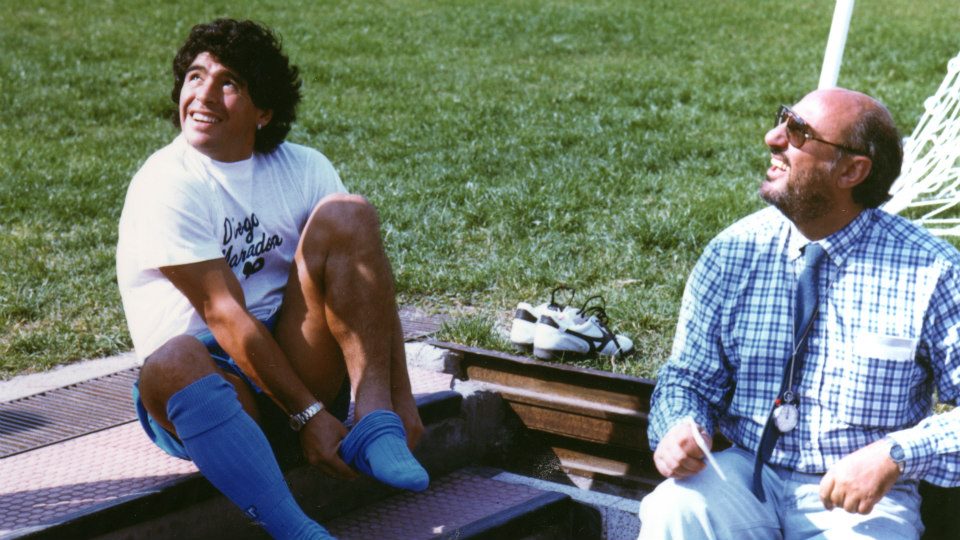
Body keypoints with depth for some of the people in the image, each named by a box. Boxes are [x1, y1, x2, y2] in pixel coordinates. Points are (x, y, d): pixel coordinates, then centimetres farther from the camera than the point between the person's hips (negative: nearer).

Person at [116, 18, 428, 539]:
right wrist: (307, 416, -24)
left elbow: (369, 288, -2)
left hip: (301, 363, 4)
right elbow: (225, 315, -18)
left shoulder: (304, 169, 3)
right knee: (171, 364, -40)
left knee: (346, 215, -16)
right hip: (214, 378, -4)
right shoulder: (167, 185, -11)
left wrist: (401, 400, -13)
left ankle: (374, 426, -26)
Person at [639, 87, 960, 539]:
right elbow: (688, 377, 8)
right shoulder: (733, 253, 2)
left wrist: (895, 456, -20)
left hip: (864, 500, -1)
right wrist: (677, 430, -13)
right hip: (746, 476, 1)